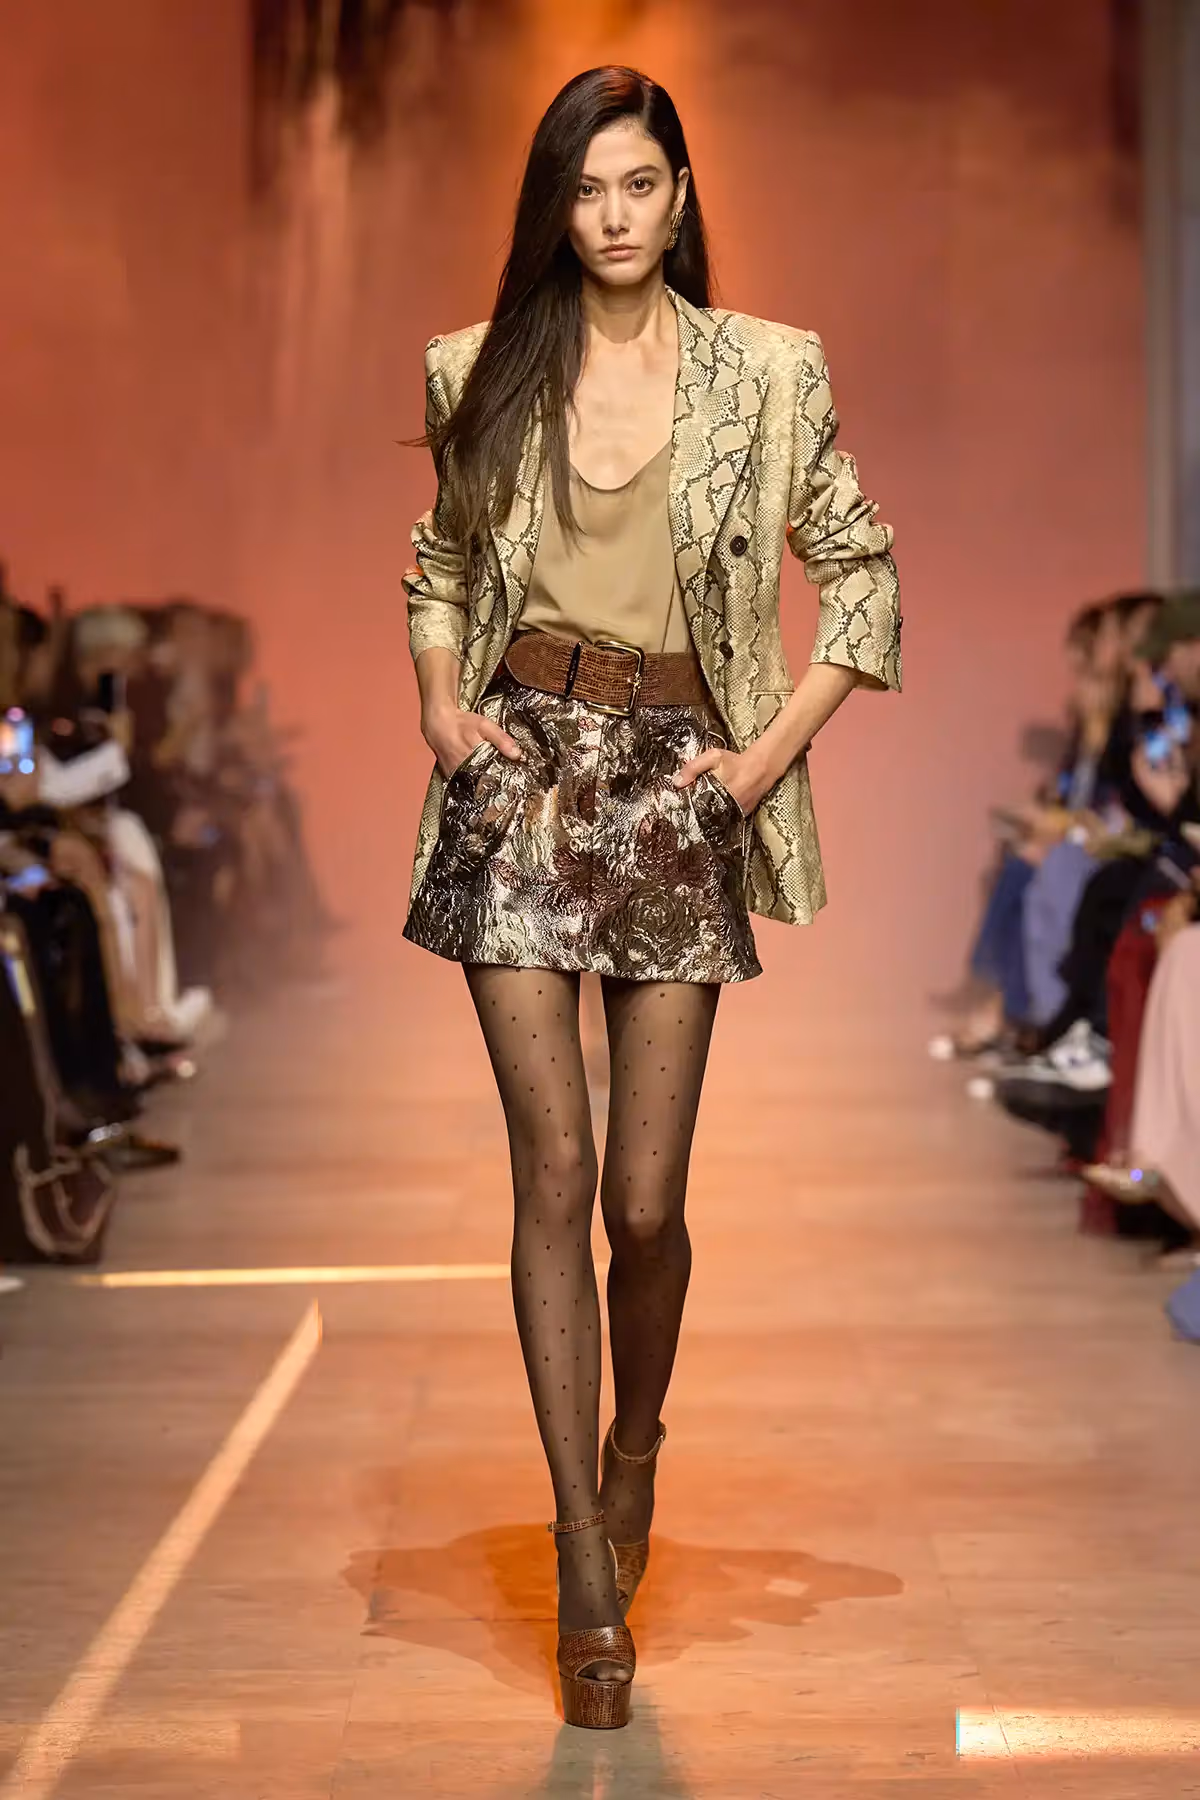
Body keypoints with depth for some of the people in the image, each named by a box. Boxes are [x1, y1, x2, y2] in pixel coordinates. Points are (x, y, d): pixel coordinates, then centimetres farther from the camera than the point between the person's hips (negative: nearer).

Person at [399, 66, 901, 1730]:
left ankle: (636, 1444, 33)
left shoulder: (769, 373, 1)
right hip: (522, 777, 1)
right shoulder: (481, 372, 6)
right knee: (554, 1172, -2)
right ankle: (588, 1572, 7)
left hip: (675, 783, -1)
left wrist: (774, 747, -2)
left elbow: (864, 577, 6)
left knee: (647, 1196, 0)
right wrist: (441, 703, 4)